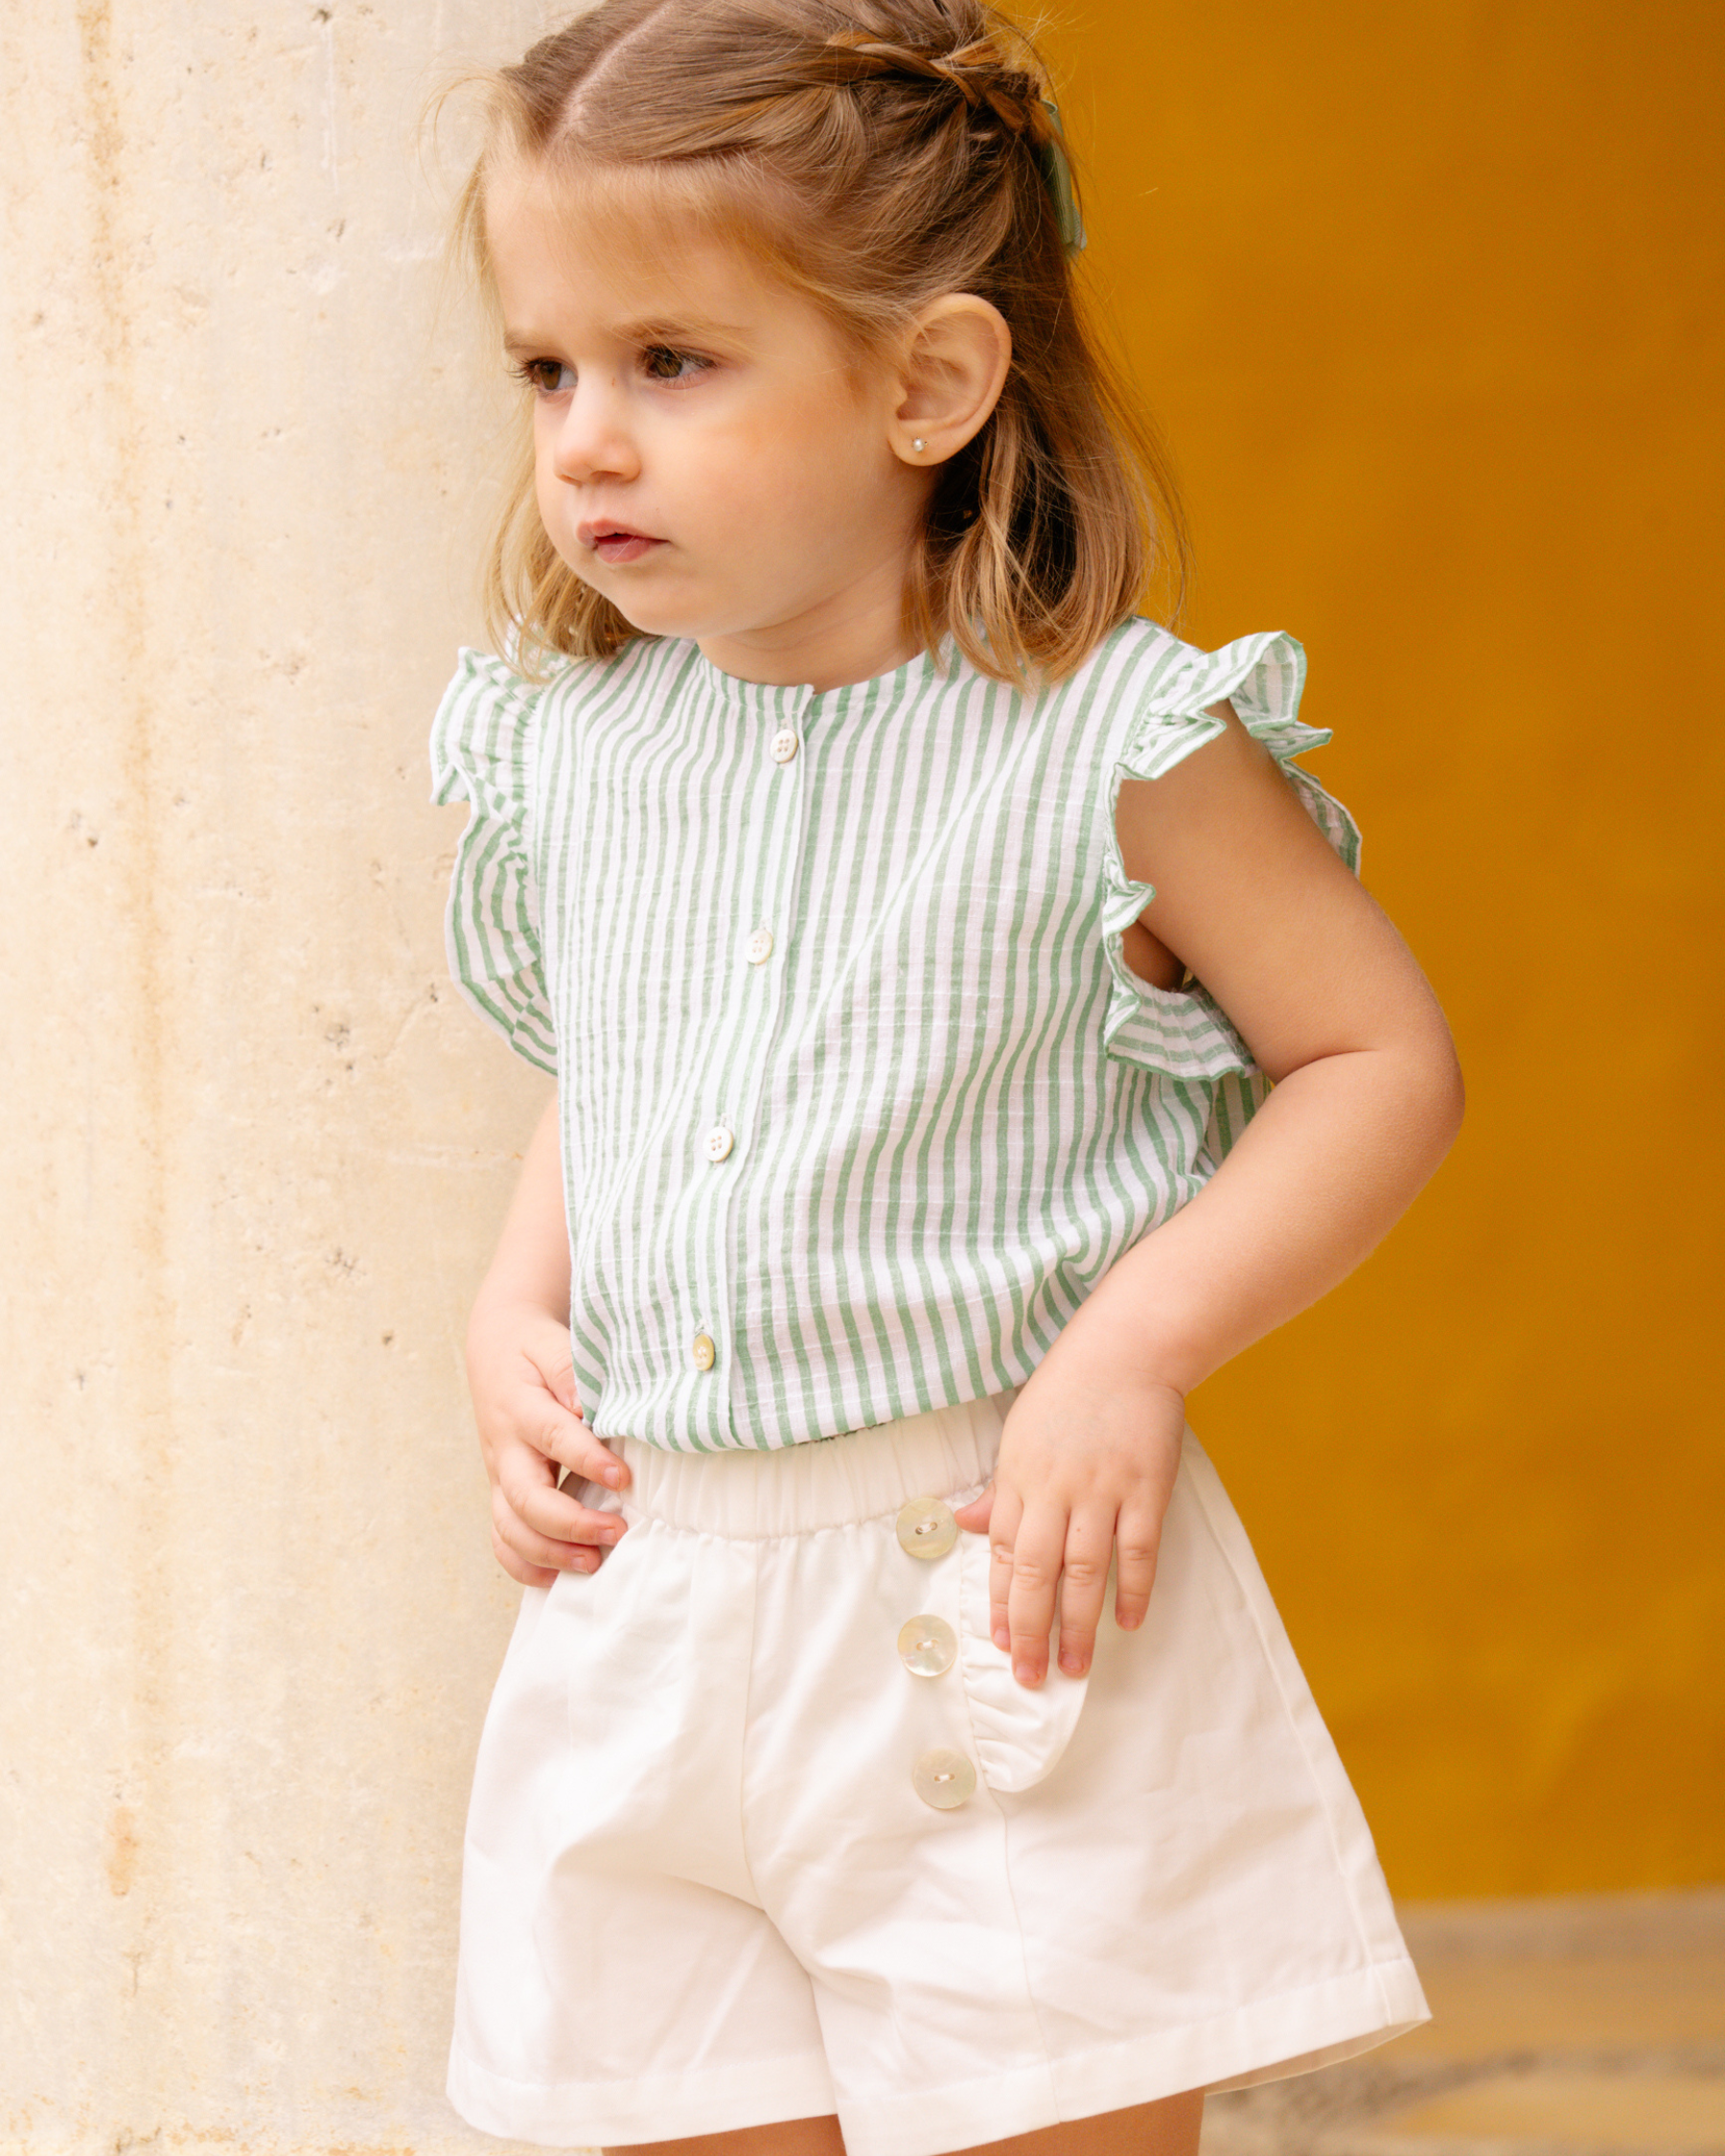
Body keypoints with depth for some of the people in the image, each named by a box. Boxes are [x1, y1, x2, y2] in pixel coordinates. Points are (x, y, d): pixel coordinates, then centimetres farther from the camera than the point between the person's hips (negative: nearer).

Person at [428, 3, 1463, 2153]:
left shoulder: (1114, 745, -11)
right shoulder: (572, 744, 5)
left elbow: (1382, 1060, -5)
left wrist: (1132, 1351, -16)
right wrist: (512, 1314, 4)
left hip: (997, 1607, -5)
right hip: (648, 1628, 5)